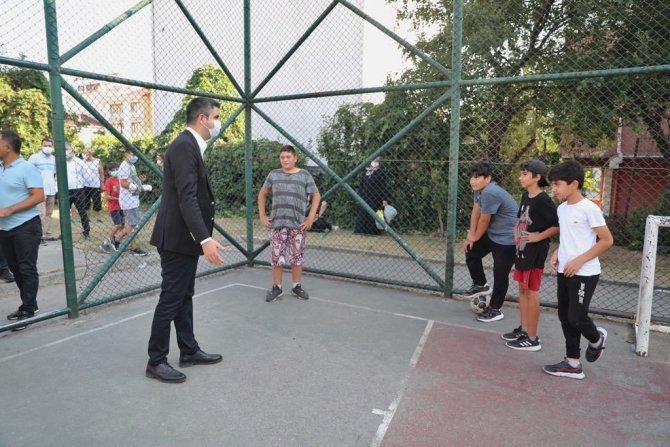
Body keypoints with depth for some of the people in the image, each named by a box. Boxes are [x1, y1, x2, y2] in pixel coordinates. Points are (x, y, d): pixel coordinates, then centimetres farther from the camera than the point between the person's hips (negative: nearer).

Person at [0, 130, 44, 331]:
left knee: (27, 269, -2)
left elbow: (39, 196, -17)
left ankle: (28, 310, 5)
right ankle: (29, 305, 27)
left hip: (25, 227, -8)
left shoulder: (27, 168, -11)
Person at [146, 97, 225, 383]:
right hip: (177, 238, -10)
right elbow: (187, 198, -27)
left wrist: (202, 237, 23)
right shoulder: (184, 146, -18)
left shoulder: (190, 146, 14)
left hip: (186, 238, 10)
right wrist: (206, 239, -32)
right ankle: (156, 361, 14)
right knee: (171, 299, 0)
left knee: (184, 297, 16)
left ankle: (189, 351, 29)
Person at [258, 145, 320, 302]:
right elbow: (262, 194, 17)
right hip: (277, 224, 1)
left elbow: (316, 195, 5)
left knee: (297, 257, 7)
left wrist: (311, 217, -3)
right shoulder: (273, 175, 7)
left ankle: (297, 286, 22)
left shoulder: (304, 175, 1)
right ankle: (276, 287, 17)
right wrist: (262, 215, 9)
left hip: (298, 224, -1)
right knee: (276, 257, 3)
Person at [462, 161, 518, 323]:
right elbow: (475, 211, 5)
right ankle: (480, 285, 32)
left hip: (507, 238, -10)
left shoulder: (490, 193, -30)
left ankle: (495, 310, 12)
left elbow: (484, 220, -21)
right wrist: (471, 235, 3)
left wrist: (475, 237, -3)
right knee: (471, 253, 14)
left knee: (500, 274, -2)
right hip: (492, 234, 10)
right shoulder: (480, 189, 0)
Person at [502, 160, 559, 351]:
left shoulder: (543, 200, -18)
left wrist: (538, 237, -19)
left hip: (535, 252, -9)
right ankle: (523, 329, 29)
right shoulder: (525, 196, 8)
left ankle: (532, 339, 11)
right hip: (522, 249, 9)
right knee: (522, 289, 16)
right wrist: (517, 233, 9)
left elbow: (559, 225, -21)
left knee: (532, 292, 0)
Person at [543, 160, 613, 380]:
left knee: (576, 317, -3)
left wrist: (580, 260, -18)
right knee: (565, 317, 10)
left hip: (584, 274, -7)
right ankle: (573, 364, 21)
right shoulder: (561, 208, 8)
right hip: (564, 272, 8)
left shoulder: (589, 209, -15)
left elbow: (607, 240, -13)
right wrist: (557, 253, 3)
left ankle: (597, 339, 32)